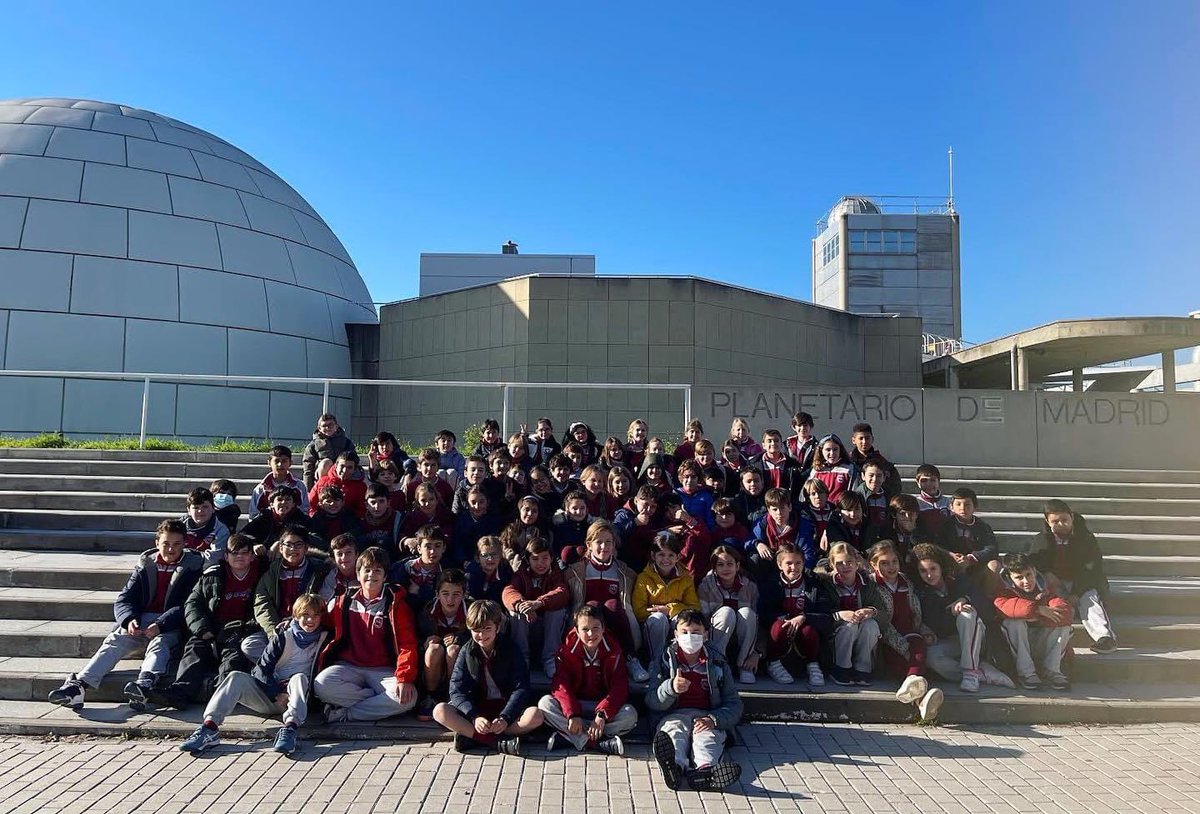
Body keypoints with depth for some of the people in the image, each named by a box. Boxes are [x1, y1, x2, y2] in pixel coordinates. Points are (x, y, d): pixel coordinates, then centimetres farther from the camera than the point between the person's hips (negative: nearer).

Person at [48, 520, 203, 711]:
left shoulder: (194, 566, 1)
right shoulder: (145, 565, 13)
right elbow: (123, 600, 8)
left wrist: (161, 624, -24)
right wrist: (129, 620, -15)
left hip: (172, 626, -4)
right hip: (140, 620, 4)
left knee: (159, 644, -34)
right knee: (114, 641, -23)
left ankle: (144, 685, -60)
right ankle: (78, 685, -38)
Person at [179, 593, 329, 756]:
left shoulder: (324, 638, 7)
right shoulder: (284, 638, 8)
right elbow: (263, 668, 1)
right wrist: (277, 694, -13)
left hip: (293, 698, -2)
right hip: (271, 695, 2)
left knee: (299, 677, -32)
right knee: (237, 677, -18)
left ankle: (290, 727, -52)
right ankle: (209, 728, -33)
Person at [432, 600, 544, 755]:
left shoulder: (511, 650, -4)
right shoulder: (466, 652, 0)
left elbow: (521, 689, -10)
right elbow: (457, 691, -8)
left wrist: (505, 718, -25)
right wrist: (475, 717, -24)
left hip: (506, 707, -1)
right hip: (475, 709, 1)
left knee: (535, 715, -30)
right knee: (439, 711, -25)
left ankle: (470, 736, -27)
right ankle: (498, 742, -32)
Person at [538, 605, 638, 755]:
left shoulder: (613, 650, -7)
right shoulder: (566, 650, -7)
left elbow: (620, 686, -15)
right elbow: (560, 684, -17)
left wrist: (602, 714, -29)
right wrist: (572, 714, -32)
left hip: (603, 705, 0)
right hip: (574, 704, 0)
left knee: (630, 715, -28)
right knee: (545, 703, -27)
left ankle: (567, 737, -30)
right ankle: (599, 742, -34)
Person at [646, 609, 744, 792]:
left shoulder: (718, 663, 13)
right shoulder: (666, 660, 12)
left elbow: (734, 703, 8)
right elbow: (651, 702, 4)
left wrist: (714, 719, -13)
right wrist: (671, 688, -18)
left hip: (706, 717, 1)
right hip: (675, 715, 0)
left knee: (708, 736, -33)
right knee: (673, 730, -34)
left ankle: (706, 767, -63)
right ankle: (676, 765, -64)